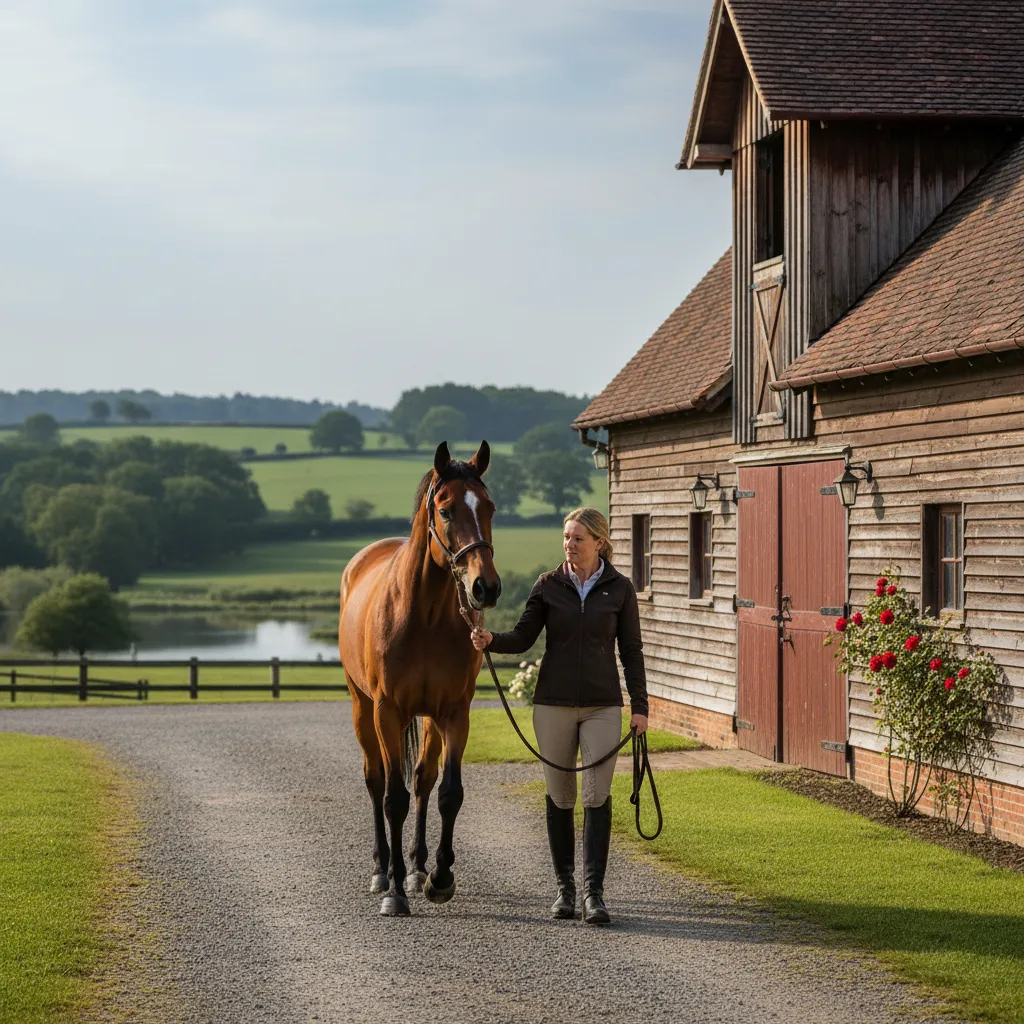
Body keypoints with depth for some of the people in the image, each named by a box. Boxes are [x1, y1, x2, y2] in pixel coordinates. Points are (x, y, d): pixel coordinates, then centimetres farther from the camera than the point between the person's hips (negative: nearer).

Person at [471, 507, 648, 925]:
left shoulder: (620, 588, 0)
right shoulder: (548, 585, 1)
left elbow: (631, 650, 3)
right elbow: (522, 638, -2)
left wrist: (639, 706, -2)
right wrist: (490, 640, -22)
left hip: (602, 705, -1)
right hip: (554, 703, 1)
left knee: (597, 795, -9)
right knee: (560, 796, 8)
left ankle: (593, 891, -10)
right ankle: (565, 886, 19)